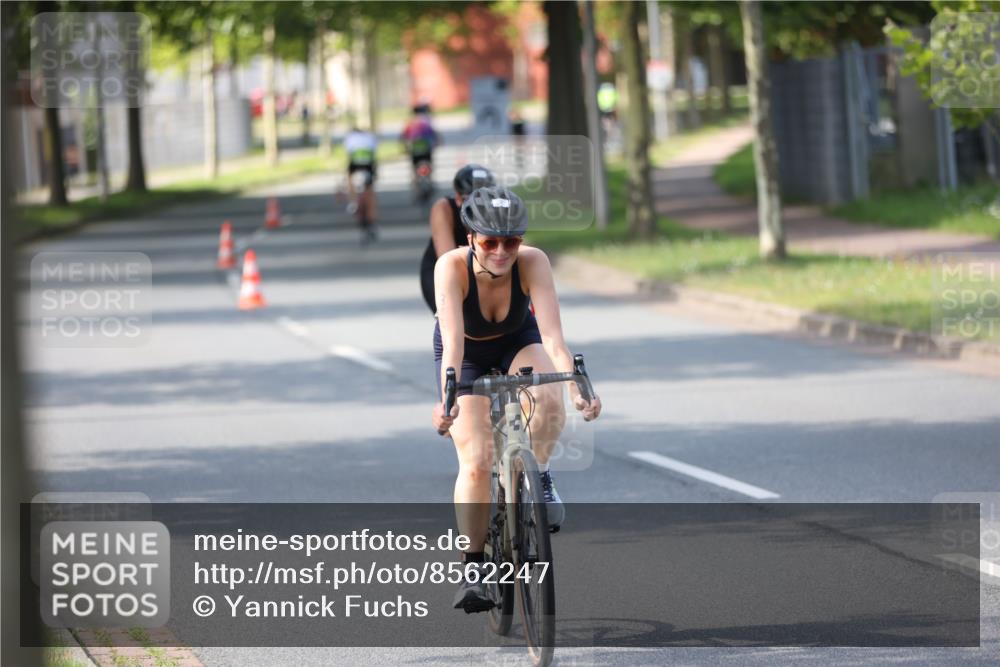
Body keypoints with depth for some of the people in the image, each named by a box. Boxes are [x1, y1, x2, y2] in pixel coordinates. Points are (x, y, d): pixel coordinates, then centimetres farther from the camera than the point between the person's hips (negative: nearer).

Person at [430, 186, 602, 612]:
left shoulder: (533, 262, -31)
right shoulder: (452, 267, -34)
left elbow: (552, 335, -39)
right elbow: (453, 340, -43)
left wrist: (577, 387, -55)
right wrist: (448, 397, -59)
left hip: (518, 342, 1)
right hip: (468, 354, -1)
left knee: (549, 398, -34)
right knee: (476, 462, -15)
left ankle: (539, 476, -6)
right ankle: (473, 568, -2)